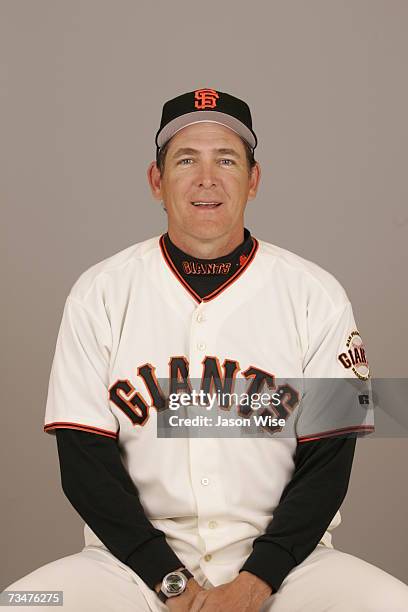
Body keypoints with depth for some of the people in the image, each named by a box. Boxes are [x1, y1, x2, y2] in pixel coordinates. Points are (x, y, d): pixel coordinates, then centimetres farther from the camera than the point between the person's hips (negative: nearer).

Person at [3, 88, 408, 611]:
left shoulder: (316, 296, 1)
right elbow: (85, 461, -1)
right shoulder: (100, 293, 1)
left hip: (278, 562, 0)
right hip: (135, 562, 0)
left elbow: (326, 464, 0)